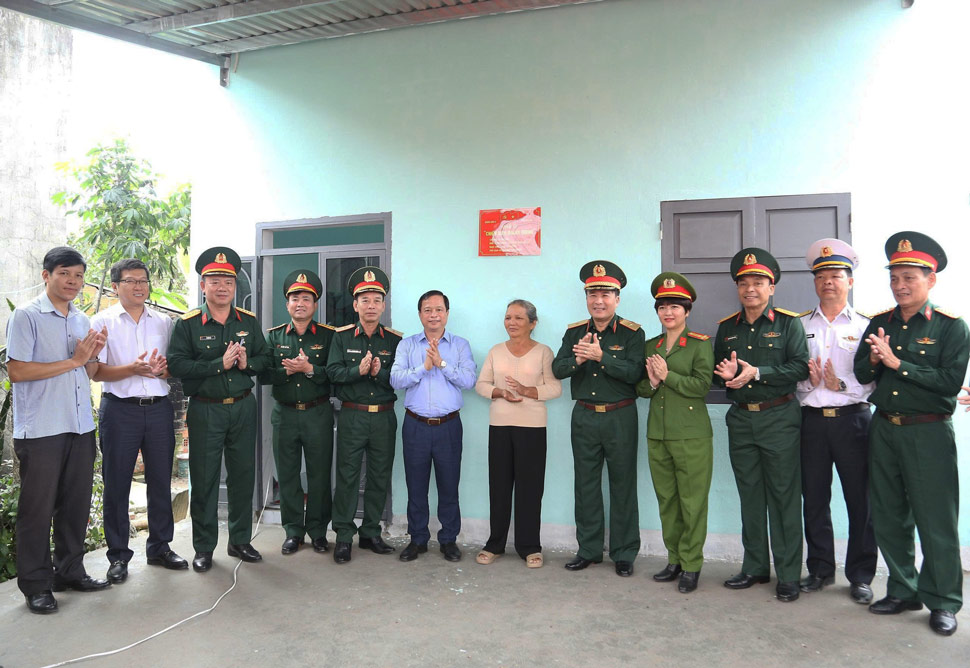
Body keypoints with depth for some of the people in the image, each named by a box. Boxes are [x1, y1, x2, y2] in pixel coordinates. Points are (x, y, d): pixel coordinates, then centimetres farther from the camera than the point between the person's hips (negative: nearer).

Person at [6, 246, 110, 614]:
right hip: (41, 430, -6)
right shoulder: (26, 316, -7)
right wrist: (73, 361, -14)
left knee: (77, 504, 13)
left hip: (80, 426, 6)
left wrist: (93, 354, -2)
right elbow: (17, 371, -15)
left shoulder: (82, 319, 13)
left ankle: (70, 571, 26)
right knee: (38, 508, 3)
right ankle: (36, 584, 15)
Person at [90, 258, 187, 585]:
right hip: (120, 410, -3)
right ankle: (118, 555, 17)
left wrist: (163, 369, -9)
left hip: (159, 408, 3)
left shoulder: (163, 321, 11)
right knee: (116, 483, 4)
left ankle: (160, 547, 22)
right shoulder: (103, 321, 2)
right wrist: (133, 369, -20)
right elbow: (97, 371, -5)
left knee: (161, 480, 8)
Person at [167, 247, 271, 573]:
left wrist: (248, 363, -11)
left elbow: (266, 359, 10)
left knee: (243, 475, 10)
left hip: (243, 408, 3)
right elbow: (177, 365, -14)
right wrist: (220, 364, -20)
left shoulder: (248, 322, 7)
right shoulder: (187, 324, -4)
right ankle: (204, 548, 19)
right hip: (205, 410, -3)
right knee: (204, 479, 5)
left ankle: (240, 540, 25)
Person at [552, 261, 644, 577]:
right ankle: (588, 550, 24)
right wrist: (577, 359, -21)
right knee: (586, 485, 10)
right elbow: (557, 369, -2)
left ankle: (624, 554, 19)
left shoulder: (632, 333, -5)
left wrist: (600, 356, -27)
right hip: (584, 417, 4)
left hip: (620, 417, -3)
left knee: (623, 485, 5)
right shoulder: (574, 332, 7)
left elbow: (634, 372, -18)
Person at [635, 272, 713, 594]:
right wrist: (651, 383, -8)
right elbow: (640, 388, 13)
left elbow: (702, 385, -12)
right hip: (657, 434, 5)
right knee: (666, 500, 11)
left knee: (692, 502, 0)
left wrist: (667, 376, -16)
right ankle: (674, 560, 24)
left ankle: (691, 565, 12)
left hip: (691, 435, -5)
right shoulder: (650, 346, 13)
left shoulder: (700, 343, -2)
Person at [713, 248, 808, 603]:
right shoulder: (727, 327, 12)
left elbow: (800, 367, -11)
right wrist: (725, 372, -9)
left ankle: (788, 576, 9)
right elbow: (716, 371, 14)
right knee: (750, 496, 10)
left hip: (779, 417, -4)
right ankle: (755, 568, 21)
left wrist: (757, 373, -19)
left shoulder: (788, 323, -1)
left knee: (784, 497, -1)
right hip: (741, 418, 4)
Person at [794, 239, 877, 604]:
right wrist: (807, 381, -13)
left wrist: (841, 385, -17)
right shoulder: (799, 325, 10)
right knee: (814, 498, 8)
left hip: (853, 419, -2)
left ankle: (861, 575, 17)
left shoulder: (865, 326, 5)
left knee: (860, 499, 3)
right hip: (811, 420, 2)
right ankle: (820, 569, 23)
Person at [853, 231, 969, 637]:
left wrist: (897, 363, -18)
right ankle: (903, 591, 28)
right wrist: (874, 360, -14)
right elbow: (861, 374, 7)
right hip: (884, 430, 5)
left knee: (935, 521, 3)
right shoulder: (879, 324, 8)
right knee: (888, 517, 12)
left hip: (928, 433, -5)